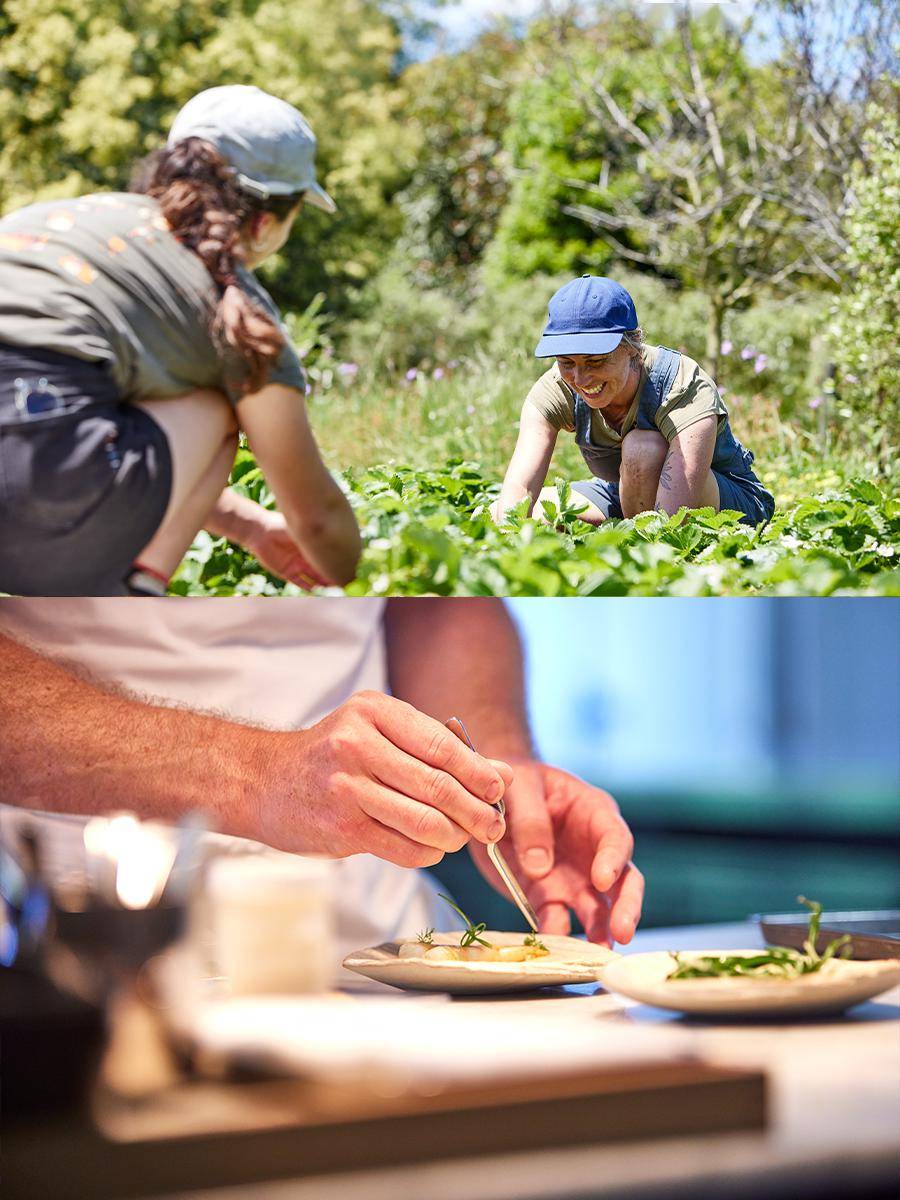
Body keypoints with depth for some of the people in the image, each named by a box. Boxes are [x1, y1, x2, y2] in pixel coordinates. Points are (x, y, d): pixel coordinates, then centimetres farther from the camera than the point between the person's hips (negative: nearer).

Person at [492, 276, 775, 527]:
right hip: (627, 503, 5)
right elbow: (517, 489, -32)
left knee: (642, 447, -36)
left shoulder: (685, 389, -32)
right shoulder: (555, 390, -19)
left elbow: (672, 518, -44)